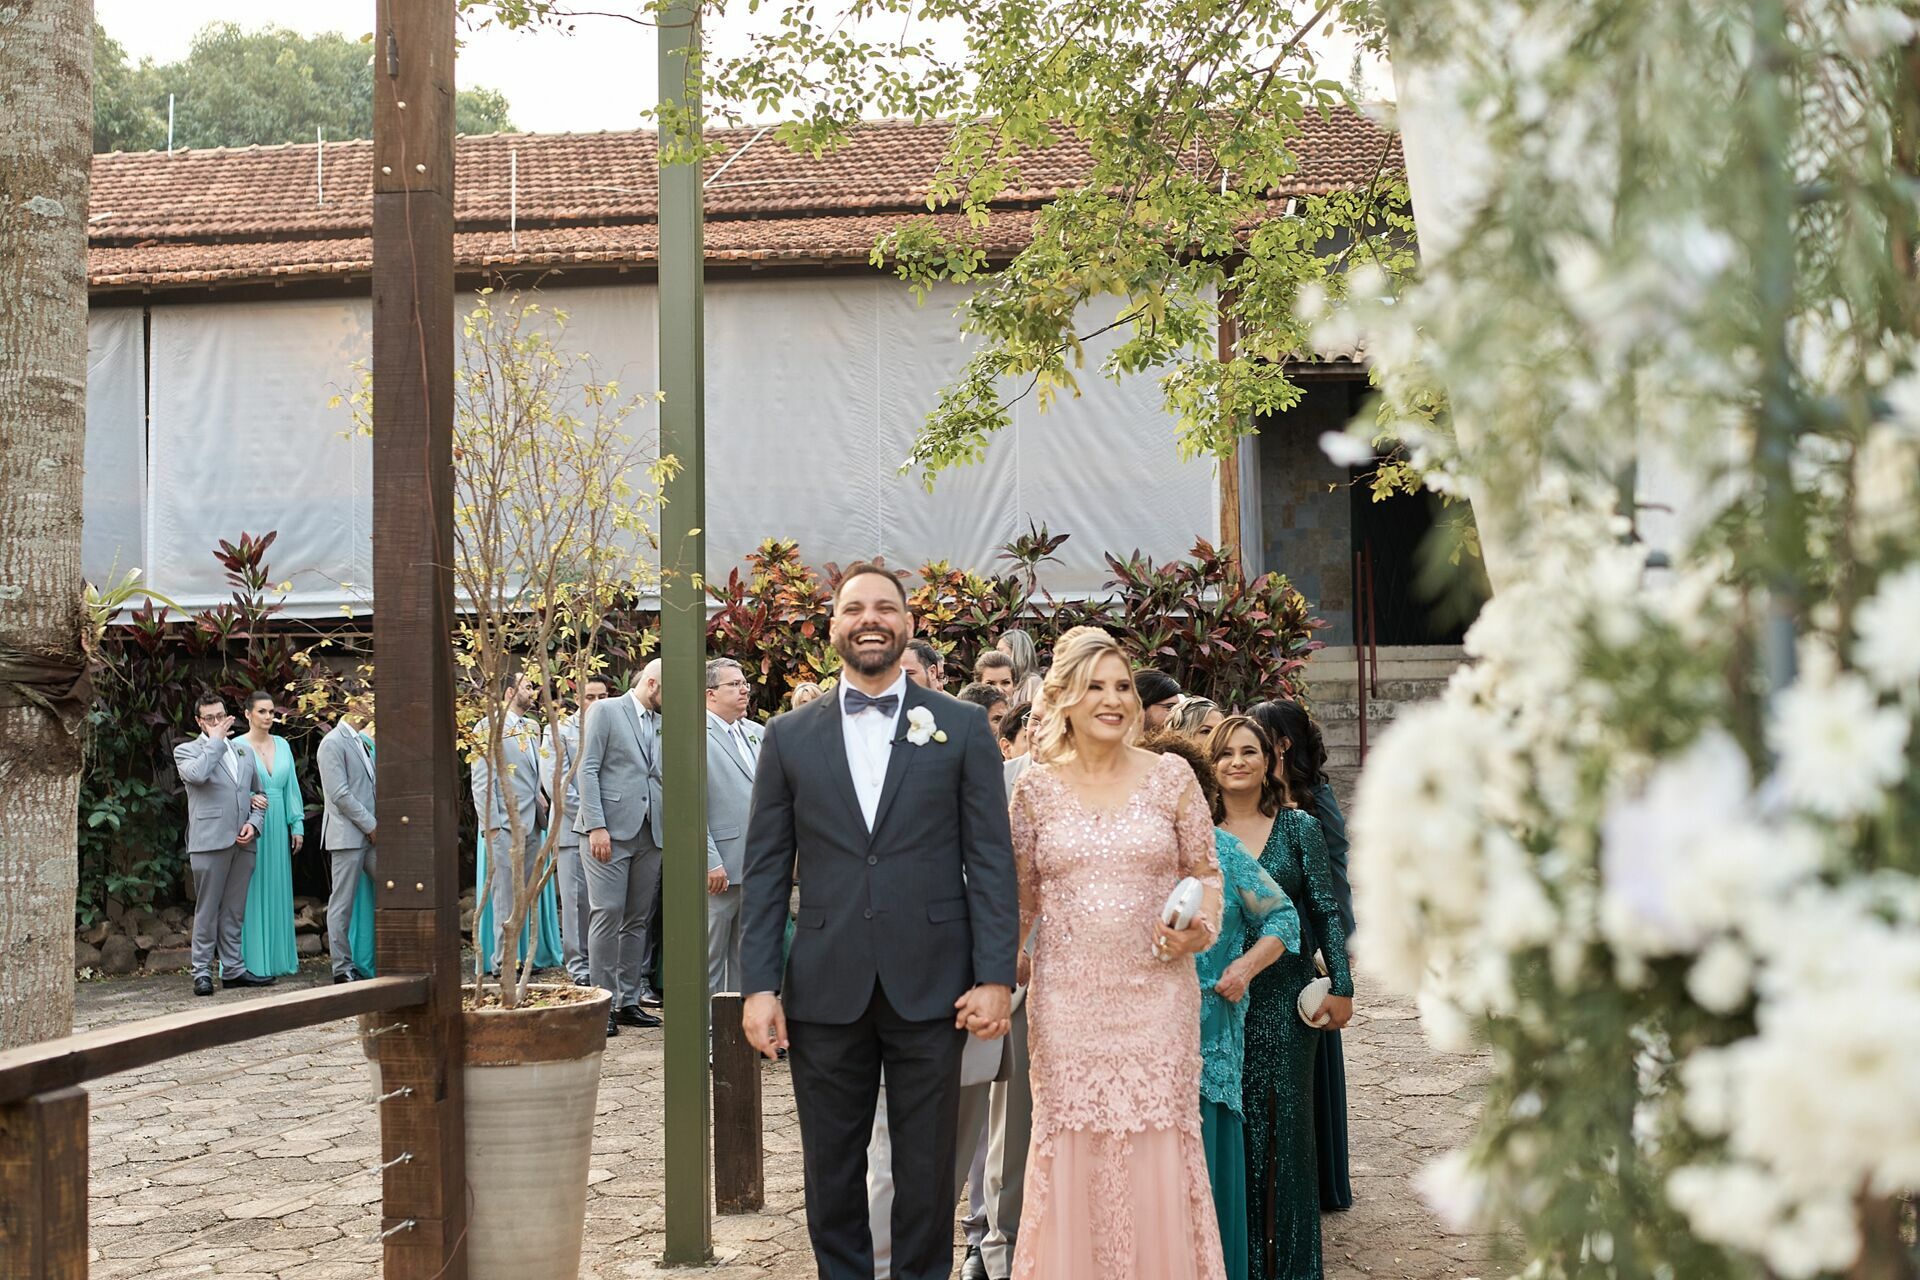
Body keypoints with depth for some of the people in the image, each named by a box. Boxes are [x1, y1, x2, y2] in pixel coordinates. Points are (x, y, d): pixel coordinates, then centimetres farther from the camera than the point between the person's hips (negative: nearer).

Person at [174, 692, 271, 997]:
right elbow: (197, 774, -21)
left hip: (243, 843, 5)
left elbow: (258, 793, 23)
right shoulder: (187, 751, 2)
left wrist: (253, 823, 4)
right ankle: (202, 971, 4)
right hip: (210, 842, -5)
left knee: (234, 911, 9)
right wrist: (216, 740, -9)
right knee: (207, 910, -1)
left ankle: (232, 969, 14)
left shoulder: (243, 752, 19)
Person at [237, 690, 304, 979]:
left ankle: (278, 956, 15)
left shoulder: (282, 745, 11)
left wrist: (297, 825, 9)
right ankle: (252, 960, 2)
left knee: (278, 890, 9)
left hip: (278, 825, 5)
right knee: (251, 892, -2)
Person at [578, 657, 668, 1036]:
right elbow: (587, 771, -7)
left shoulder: (662, 723, 17)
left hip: (650, 833, 6)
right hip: (611, 831, -6)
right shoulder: (607, 712, -1)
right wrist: (596, 826, -15)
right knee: (608, 914, -7)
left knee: (638, 920, 8)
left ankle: (629, 1001, 14)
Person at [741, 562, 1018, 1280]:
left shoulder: (962, 728, 4)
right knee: (831, 1170, 10)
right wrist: (759, 985, -1)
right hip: (824, 991, 1)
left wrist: (995, 977, -6)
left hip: (930, 987, -1)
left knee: (926, 1171, 8)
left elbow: (991, 860, 1)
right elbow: (765, 870, 6)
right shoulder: (790, 737, 8)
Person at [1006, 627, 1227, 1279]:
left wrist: (1201, 929, -10)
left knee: (1158, 1145, 1)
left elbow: (1206, 873, 8)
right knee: (1071, 1146, 4)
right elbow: (1020, 895, 11)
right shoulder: (1036, 787, 4)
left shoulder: (1171, 777, 3)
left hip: (1157, 990, 0)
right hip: (1067, 998, 1)